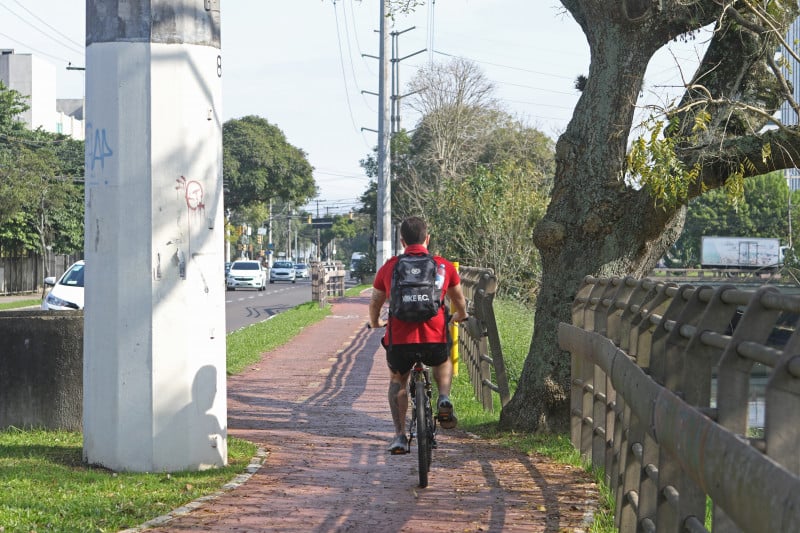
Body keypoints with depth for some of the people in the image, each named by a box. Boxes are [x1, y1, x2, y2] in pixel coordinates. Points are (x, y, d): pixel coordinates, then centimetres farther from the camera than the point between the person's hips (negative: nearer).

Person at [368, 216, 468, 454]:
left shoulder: (389, 267, 6)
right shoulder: (444, 266, 6)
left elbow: (375, 303, 19)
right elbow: (459, 300, 23)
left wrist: (375, 323, 42)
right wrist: (460, 316, 45)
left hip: (399, 340, 0)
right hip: (434, 340, 0)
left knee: (397, 380, 29)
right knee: (444, 362, 35)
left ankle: (400, 435, 18)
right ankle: (444, 400, 8)